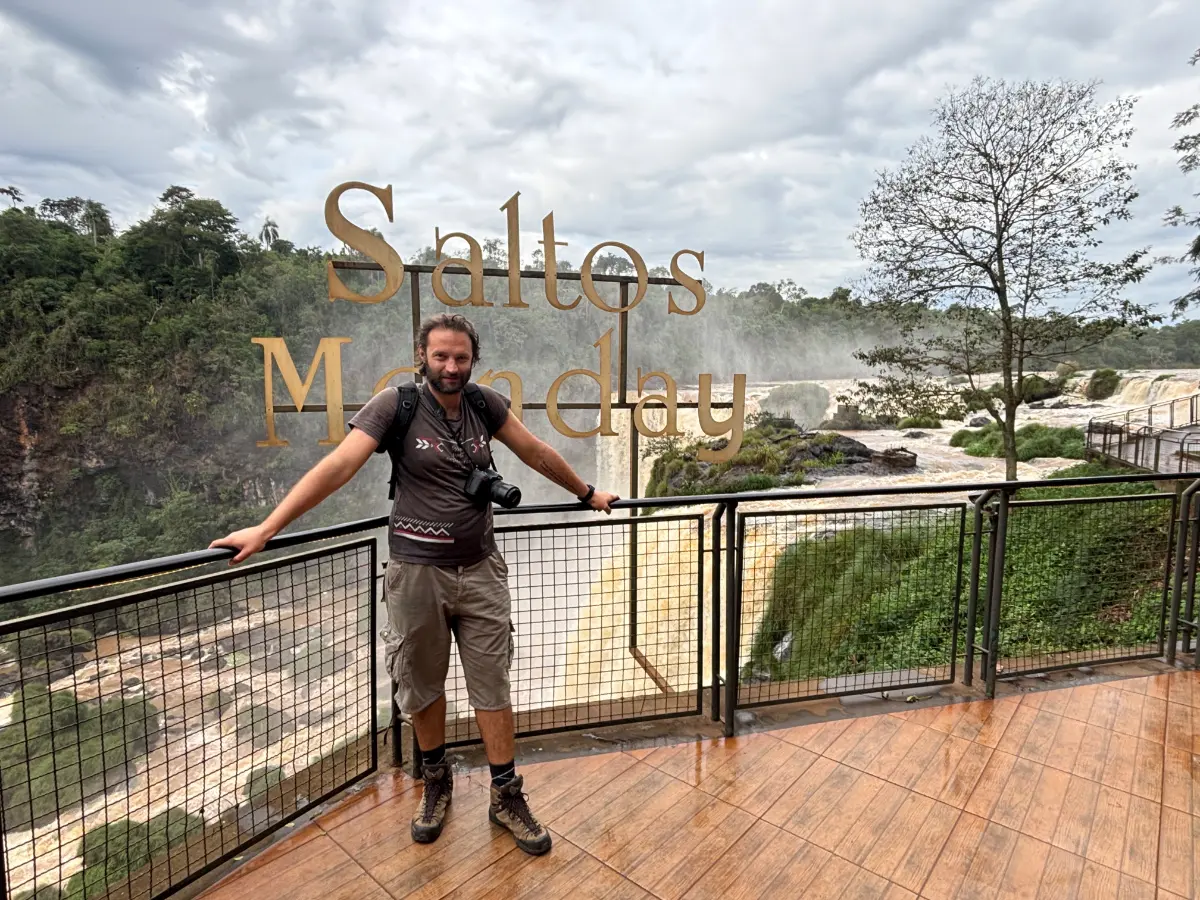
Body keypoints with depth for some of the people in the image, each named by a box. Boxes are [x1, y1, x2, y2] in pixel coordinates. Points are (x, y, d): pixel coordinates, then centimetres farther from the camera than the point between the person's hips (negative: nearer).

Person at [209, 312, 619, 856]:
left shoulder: (485, 404, 1)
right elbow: (338, 466, -17)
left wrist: (587, 494, 20)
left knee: (492, 686, 10)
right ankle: (436, 783, 40)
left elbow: (535, 452, 12)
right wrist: (265, 529, -23)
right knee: (423, 686, 15)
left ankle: (506, 796, 27)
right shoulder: (395, 406, -10)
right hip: (416, 571, -2)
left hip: (480, 569, 2)